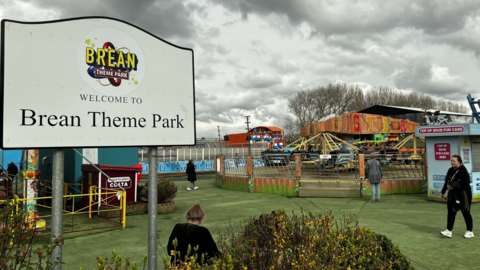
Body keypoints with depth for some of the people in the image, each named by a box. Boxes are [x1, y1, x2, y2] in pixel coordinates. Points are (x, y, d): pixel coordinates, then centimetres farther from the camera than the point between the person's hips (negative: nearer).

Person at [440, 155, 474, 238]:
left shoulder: (463, 171, -16)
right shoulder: (450, 170, 8)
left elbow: (466, 183, -22)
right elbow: (447, 182, 18)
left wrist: (453, 187, -21)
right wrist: (443, 192, 21)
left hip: (463, 195, -7)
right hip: (452, 194, 7)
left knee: (466, 213, 6)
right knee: (451, 212, 4)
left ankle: (470, 231, 21)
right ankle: (449, 231, 5)